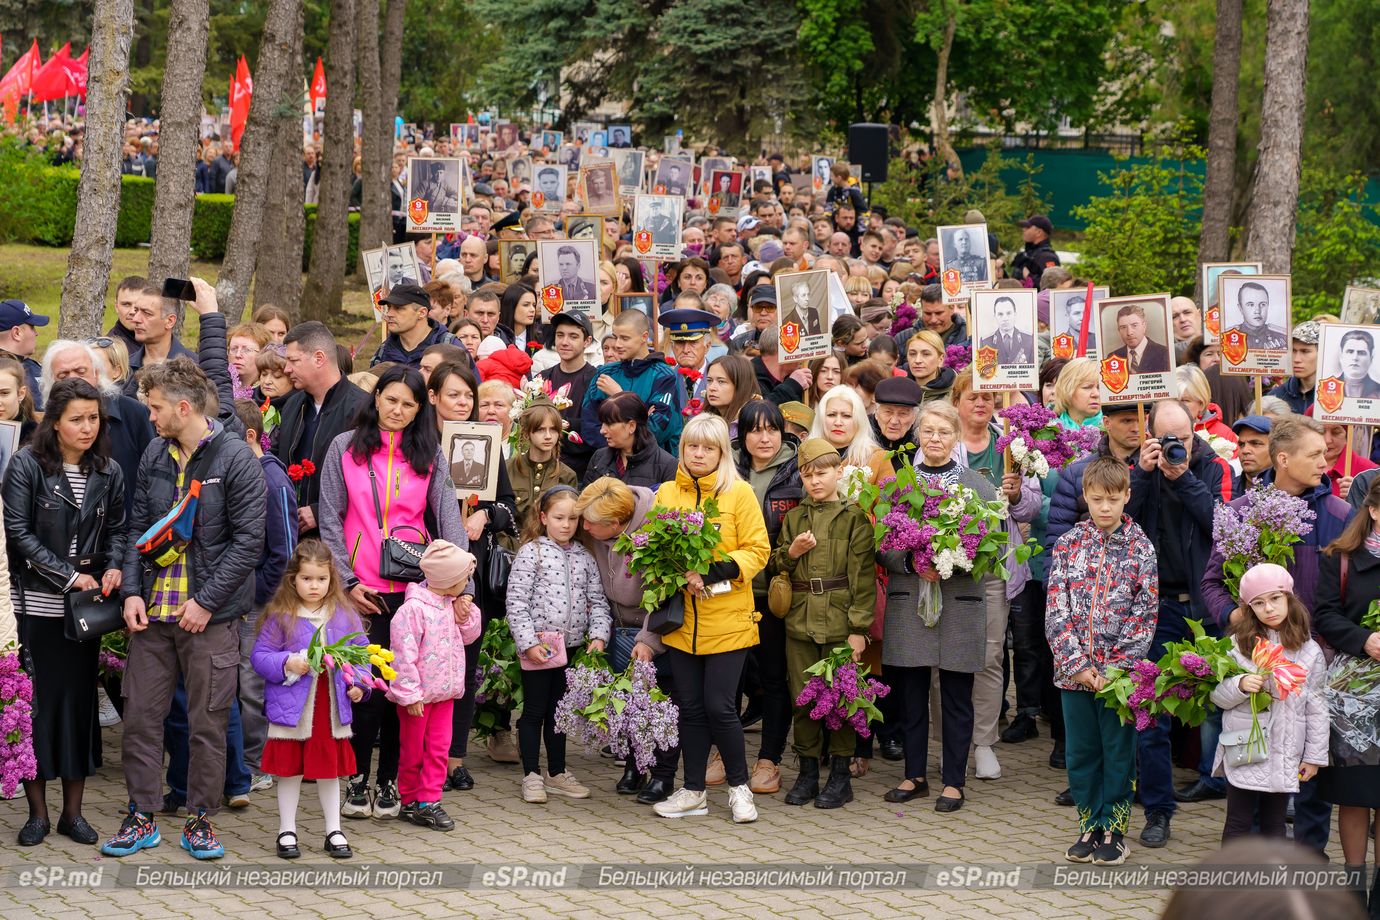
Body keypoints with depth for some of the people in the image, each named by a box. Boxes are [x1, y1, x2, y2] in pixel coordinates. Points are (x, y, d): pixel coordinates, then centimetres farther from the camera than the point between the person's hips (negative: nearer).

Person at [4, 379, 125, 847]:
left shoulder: (107, 472, 4)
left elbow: (116, 529, 12)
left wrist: (113, 567, -8)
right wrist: (68, 575, -14)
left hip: (85, 603, 3)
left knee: (80, 698, 6)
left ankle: (73, 810, 14)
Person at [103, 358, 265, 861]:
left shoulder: (235, 458, -9)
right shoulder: (155, 455, 8)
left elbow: (248, 538, -11)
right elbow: (138, 527, 12)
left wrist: (206, 601, -15)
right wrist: (132, 591, -2)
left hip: (210, 614, -5)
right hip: (153, 612, 5)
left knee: (209, 722, 3)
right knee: (140, 715, 6)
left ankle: (200, 818, 15)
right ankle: (141, 815, 16)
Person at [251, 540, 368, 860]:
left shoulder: (345, 614, 3)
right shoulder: (280, 615, -6)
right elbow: (260, 656, -4)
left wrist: (358, 683, -6)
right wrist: (287, 664, -20)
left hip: (332, 708, 3)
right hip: (291, 707, -3)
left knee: (329, 769, 13)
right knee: (290, 770, 7)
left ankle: (334, 831, 22)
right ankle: (287, 831, 18)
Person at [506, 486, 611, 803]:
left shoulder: (584, 558, 8)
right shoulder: (531, 553, -7)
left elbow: (596, 601, 9)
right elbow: (516, 602, -11)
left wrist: (598, 635, -6)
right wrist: (528, 642, -16)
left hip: (570, 646, 5)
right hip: (537, 648, -5)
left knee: (559, 710, 15)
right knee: (534, 711, 3)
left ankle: (557, 773, 24)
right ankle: (532, 775, 10)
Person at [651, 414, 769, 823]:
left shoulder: (739, 493, -2)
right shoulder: (666, 494, 7)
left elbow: (757, 551, -4)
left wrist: (717, 571, -18)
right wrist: (680, 574, -12)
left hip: (727, 620, -3)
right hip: (681, 619, 3)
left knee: (719, 706, -6)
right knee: (690, 707, 8)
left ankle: (739, 786, 13)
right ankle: (693, 792, 19)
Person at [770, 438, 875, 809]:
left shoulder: (854, 517, -2)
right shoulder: (793, 518, 12)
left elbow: (863, 574, -6)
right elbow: (774, 566, 18)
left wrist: (859, 627, -11)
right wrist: (791, 552, -4)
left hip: (839, 619, -4)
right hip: (800, 620, 4)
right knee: (802, 697, 7)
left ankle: (840, 774, 10)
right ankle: (807, 771, 18)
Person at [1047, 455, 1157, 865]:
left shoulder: (1140, 547, -2)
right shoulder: (1068, 545, 3)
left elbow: (1146, 613, -5)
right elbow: (1056, 609, -1)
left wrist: (1117, 667, -12)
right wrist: (1076, 663, -10)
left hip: (1120, 671, -2)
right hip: (1074, 670, 2)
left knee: (1118, 751, 5)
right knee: (1080, 750, 9)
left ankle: (1115, 828, 16)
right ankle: (1090, 825, 21)